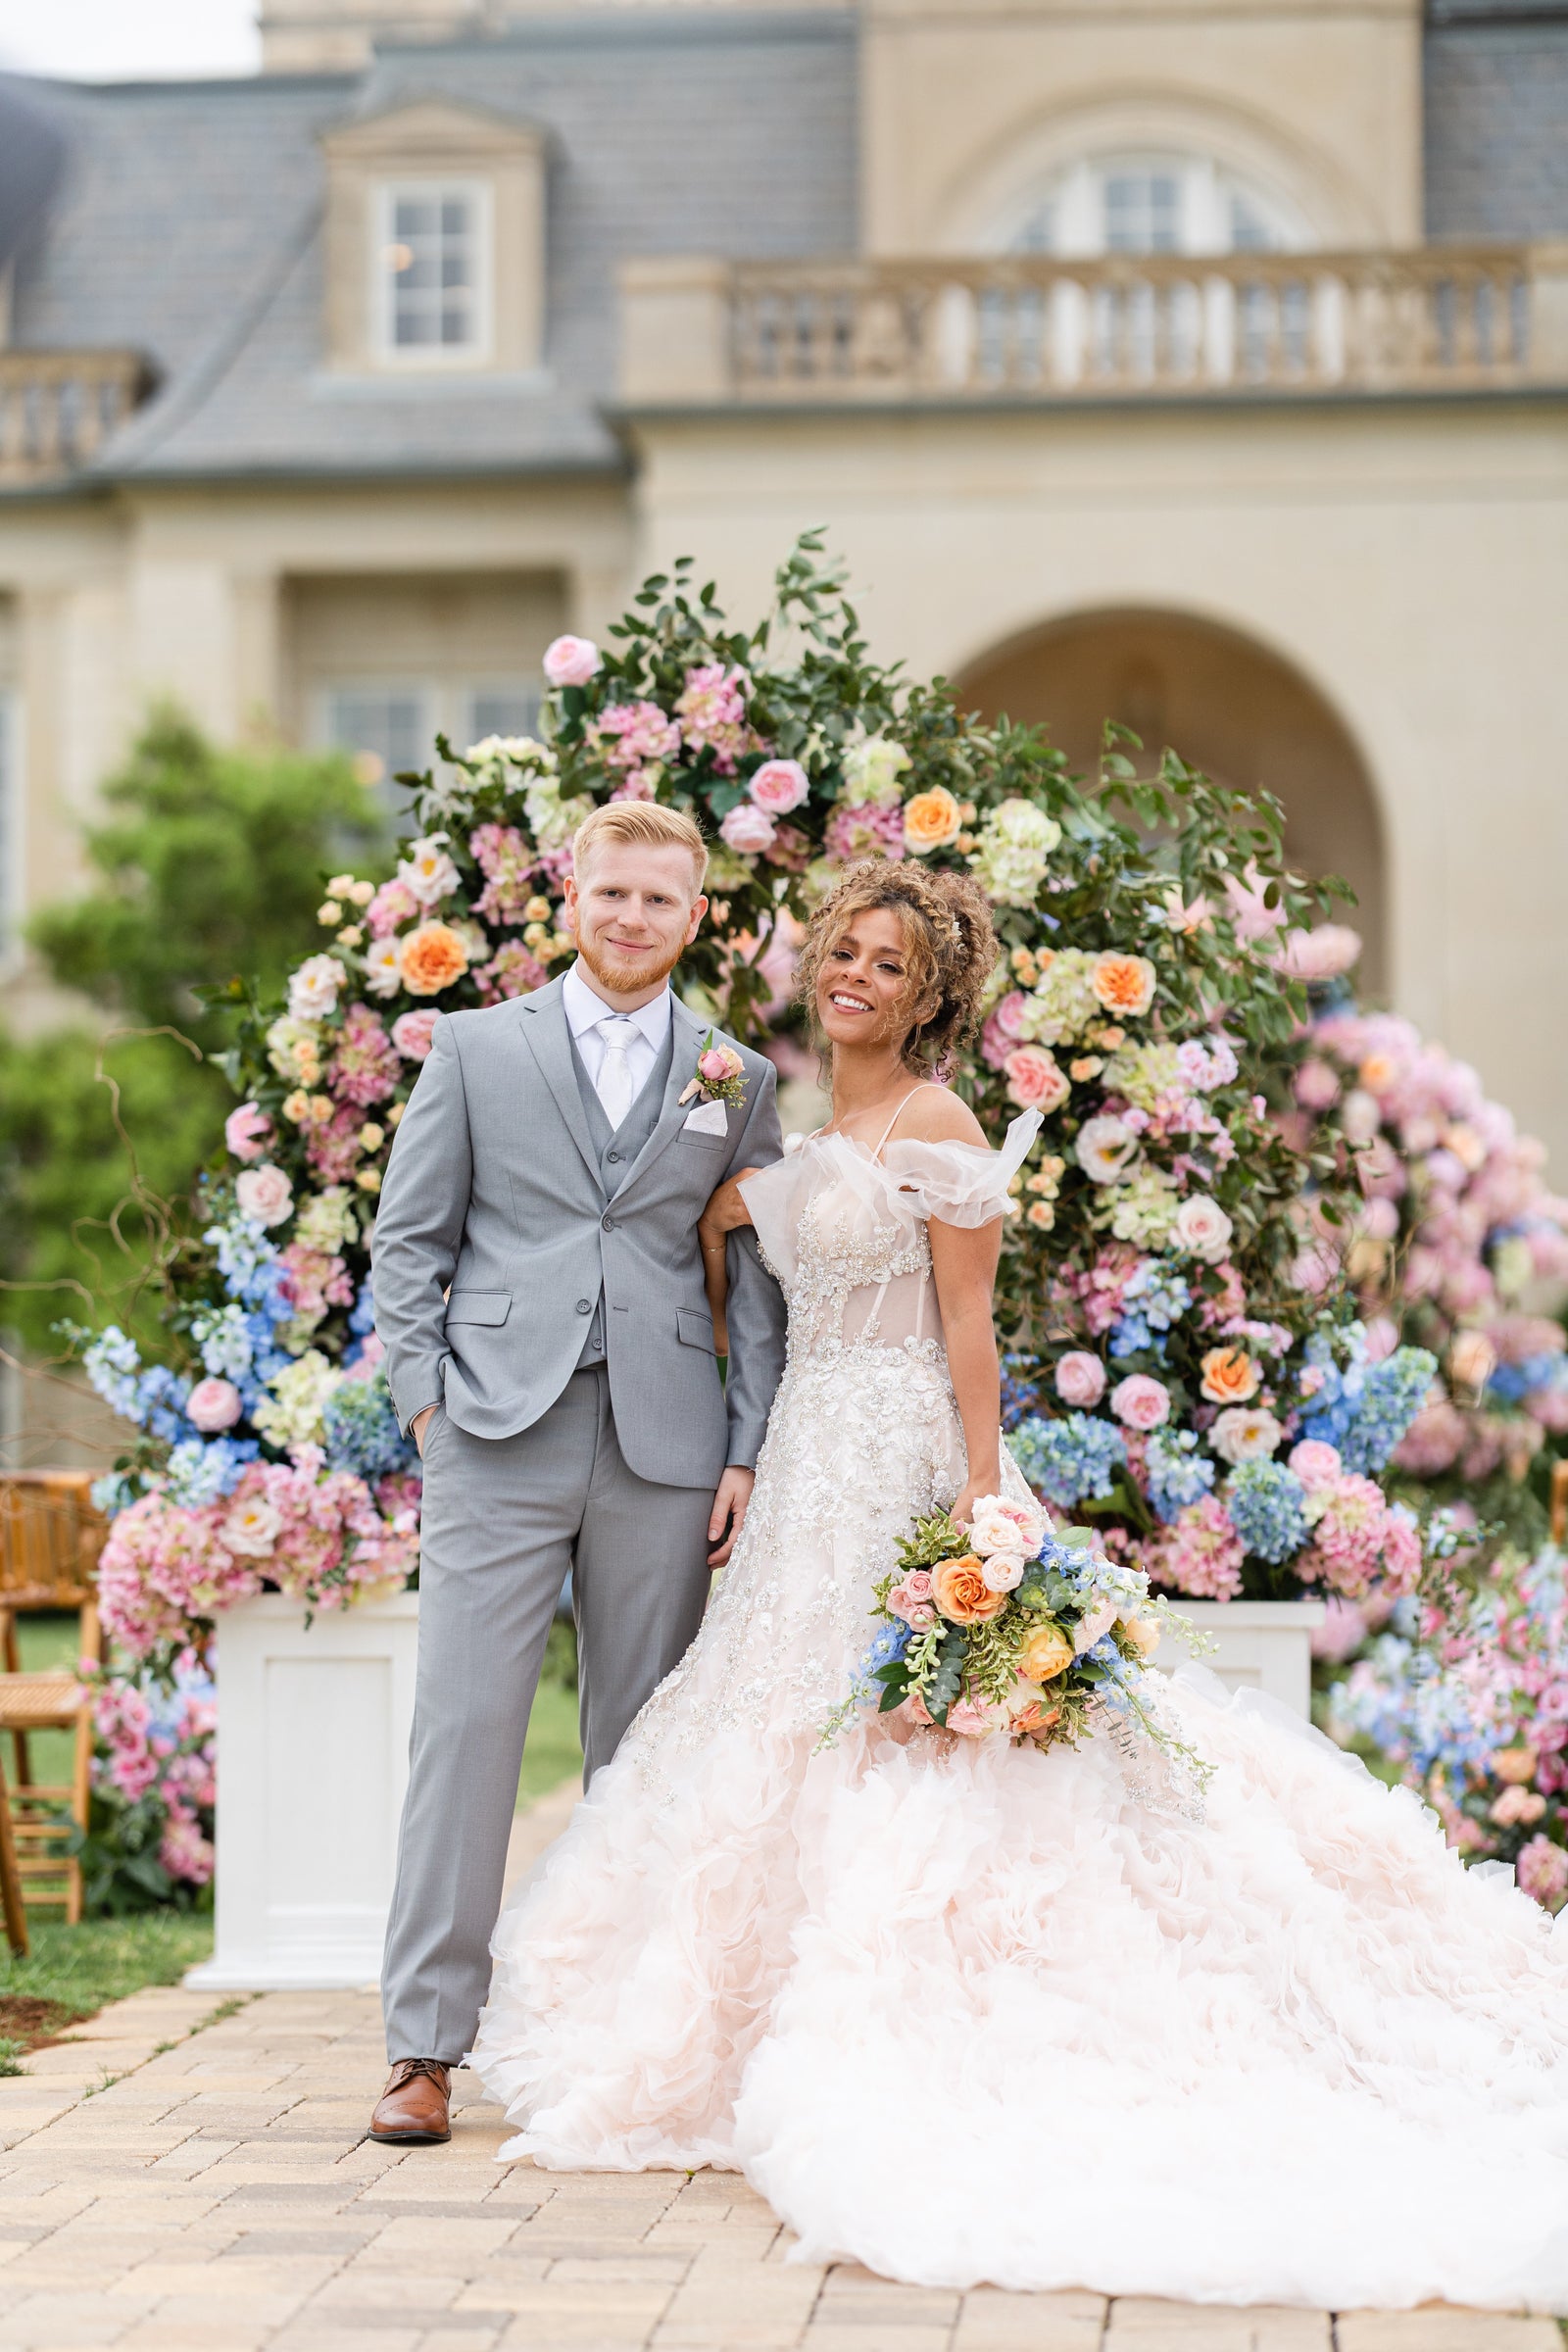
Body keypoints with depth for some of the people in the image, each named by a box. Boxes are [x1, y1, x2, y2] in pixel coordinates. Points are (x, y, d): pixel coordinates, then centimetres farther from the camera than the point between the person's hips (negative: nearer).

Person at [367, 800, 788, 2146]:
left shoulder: (738, 1082, 13)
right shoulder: (476, 1049, 9)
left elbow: (759, 1278, 11)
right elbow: (409, 1239, 8)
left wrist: (749, 1453, 3)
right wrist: (426, 1398, -3)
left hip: (664, 1446, 2)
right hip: (498, 1434, -2)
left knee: (641, 1746, 6)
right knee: (464, 1726, -7)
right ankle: (427, 2046, -4)